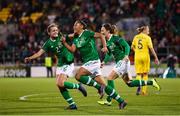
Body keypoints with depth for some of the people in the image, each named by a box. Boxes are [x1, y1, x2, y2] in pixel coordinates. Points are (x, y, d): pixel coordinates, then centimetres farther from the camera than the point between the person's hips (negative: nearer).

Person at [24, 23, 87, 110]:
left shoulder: (61, 37, -7)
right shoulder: (48, 43, 0)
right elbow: (39, 53, -6)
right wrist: (30, 58, -20)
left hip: (68, 64, -5)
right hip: (60, 65, 5)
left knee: (61, 83, -18)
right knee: (59, 85, -2)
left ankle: (78, 86, 5)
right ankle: (72, 104, 7)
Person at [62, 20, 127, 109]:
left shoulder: (87, 33, -5)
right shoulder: (76, 38, 16)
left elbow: (100, 35, -5)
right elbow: (72, 49, 4)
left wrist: (104, 47, -15)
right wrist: (64, 43, -7)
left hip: (93, 61, -8)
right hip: (87, 62, 8)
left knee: (78, 76, -19)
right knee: (104, 85, 4)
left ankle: (99, 87, -12)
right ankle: (121, 101, 6)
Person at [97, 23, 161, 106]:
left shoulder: (115, 38, -12)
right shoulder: (108, 42, 12)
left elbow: (127, 46, -17)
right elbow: (109, 54, 21)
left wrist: (126, 55, -33)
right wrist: (104, 61, 6)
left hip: (123, 61, -9)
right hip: (119, 62, 9)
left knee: (110, 78, -13)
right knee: (129, 83, 11)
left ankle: (108, 100, -11)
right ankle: (150, 82, 19)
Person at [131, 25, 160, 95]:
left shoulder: (136, 37, 6)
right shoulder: (147, 38, -7)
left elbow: (132, 47, 14)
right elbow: (151, 48, -10)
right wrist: (156, 58, -6)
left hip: (137, 57, 3)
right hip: (145, 56, -3)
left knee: (138, 74, 6)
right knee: (145, 74, 10)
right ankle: (144, 91, 9)